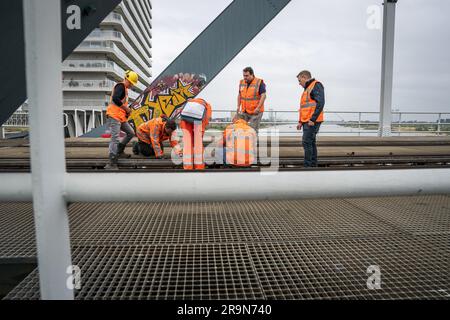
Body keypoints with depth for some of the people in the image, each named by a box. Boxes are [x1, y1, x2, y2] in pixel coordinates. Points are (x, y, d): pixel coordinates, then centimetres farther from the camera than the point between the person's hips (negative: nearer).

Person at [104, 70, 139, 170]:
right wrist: (126, 108, -14)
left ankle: (119, 152, 28)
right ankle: (111, 164, -14)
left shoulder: (124, 89, 21)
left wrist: (127, 110, 8)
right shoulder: (120, 86, -10)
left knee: (131, 133, 17)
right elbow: (115, 99, -26)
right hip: (114, 116, -10)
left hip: (121, 117, 10)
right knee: (115, 138, -14)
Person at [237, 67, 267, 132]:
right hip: (244, 112, 6)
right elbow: (239, 95, 20)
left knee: (253, 130, -5)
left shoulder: (259, 83, -9)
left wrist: (258, 108, -21)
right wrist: (238, 106, 13)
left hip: (255, 112, -6)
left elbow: (263, 96, -14)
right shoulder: (242, 82, 9)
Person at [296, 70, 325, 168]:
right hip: (307, 121, 10)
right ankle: (313, 165, 16)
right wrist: (300, 121, 20)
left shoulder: (316, 85, -6)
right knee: (311, 143, 10)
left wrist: (312, 119, -22)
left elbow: (320, 103, -18)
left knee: (307, 142, -12)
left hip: (312, 122, -10)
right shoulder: (307, 88, 24)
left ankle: (308, 166, -10)